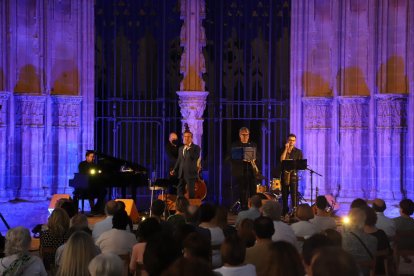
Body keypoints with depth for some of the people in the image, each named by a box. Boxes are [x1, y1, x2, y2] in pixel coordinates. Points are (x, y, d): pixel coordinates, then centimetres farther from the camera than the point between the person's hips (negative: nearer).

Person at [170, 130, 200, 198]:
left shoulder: (196, 147, -1)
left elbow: (195, 157, -19)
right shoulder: (181, 148, 17)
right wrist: (174, 170, 10)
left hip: (190, 174, -6)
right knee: (179, 191, 5)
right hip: (181, 174, 6)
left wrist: (189, 148, -17)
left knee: (191, 192, -2)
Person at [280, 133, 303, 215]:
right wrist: (286, 149, -10)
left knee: (294, 194, -9)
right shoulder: (283, 150, 9)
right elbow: (282, 160, -9)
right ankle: (285, 212, 16)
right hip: (284, 174, 2)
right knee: (284, 194, 6)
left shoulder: (298, 152, 6)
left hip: (293, 174, -2)